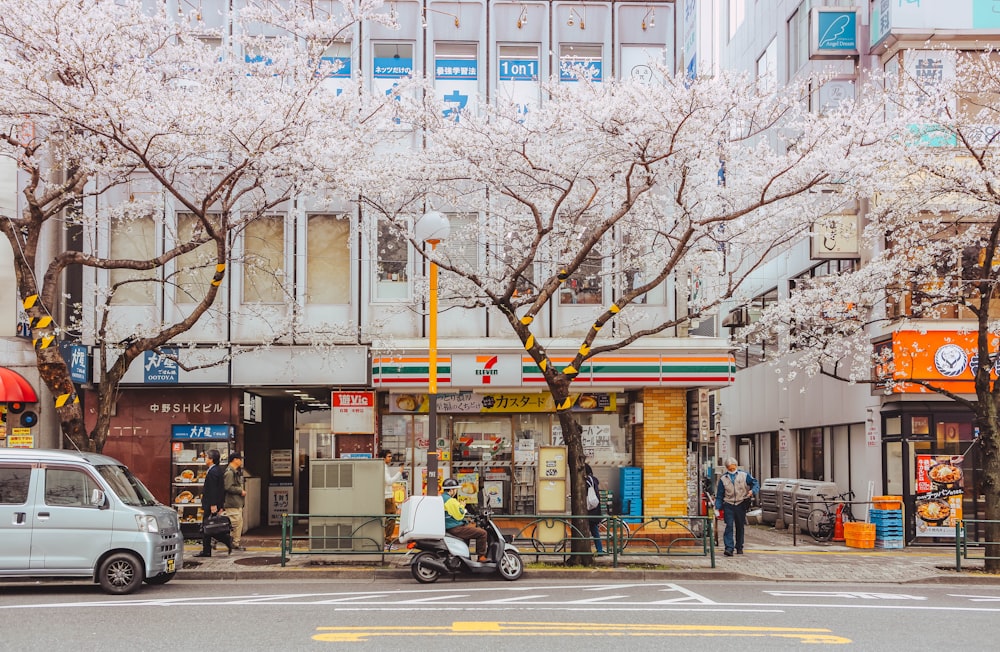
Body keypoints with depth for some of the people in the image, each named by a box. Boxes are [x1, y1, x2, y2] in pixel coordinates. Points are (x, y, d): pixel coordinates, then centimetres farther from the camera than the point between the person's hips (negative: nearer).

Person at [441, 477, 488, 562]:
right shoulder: (451, 501, -18)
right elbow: (459, 516, -18)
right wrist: (462, 506, -2)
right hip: (455, 529, -11)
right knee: (482, 533, -10)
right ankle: (482, 556, -6)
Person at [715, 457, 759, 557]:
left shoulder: (744, 475, 1)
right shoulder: (723, 479, 4)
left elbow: (756, 484, 0)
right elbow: (719, 495, 8)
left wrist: (752, 491, -22)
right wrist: (718, 508, 1)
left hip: (741, 504, 1)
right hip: (728, 505, -1)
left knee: (740, 526, 9)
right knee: (729, 526, -13)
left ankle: (739, 547, 23)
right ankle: (729, 548, -16)